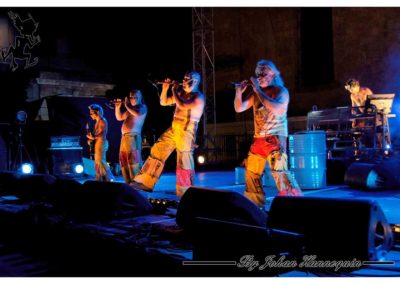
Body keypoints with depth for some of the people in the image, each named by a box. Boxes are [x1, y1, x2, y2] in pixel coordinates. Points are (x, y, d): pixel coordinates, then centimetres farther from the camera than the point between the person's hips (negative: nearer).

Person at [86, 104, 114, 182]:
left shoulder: (102, 121, -10)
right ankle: (100, 180, 13)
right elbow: (96, 133, 13)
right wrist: (91, 138, -2)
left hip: (101, 142, -10)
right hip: (98, 143, 10)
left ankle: (108, 179, -7)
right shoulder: (97, 122, 17)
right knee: (97, 163, 9)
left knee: (100, 161, -11)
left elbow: (103, 133, -17)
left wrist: (93, 138, -19)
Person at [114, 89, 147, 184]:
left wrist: (127, 106, -9)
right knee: (124, 162, 8)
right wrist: (117, 106, 15)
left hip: (133, 137, -9)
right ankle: (129, 183, 14)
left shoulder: (142, 107, 1)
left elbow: (137, 113, -21)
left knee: (133, 162, -16)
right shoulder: (130, 109, 24)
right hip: (124, 137, 9)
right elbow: (119, 118, 28)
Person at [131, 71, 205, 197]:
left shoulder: (199, 97, -10)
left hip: (186, 133, -8)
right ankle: (145, 183, 11)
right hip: (173, 129, 8)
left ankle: (185, 193, 5)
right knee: (157, 151, 5)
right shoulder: (181, 94, 14)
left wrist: (174, 91, -13)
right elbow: (163, 102, 20)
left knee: (184, 162, -5)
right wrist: (165, 88, 6)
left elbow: (182, 105, -25)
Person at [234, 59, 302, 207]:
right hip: (258, 139, 7)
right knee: (251, 172, 10)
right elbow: (239, 108, 12)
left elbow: (275, 108, -23)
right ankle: (255, 204, 24)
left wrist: (258, 90, -19)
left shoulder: (281, 91, -4)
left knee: (279, 172, -19)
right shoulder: (256, 94, 13)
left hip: (275, 138, -7)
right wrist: (239, 92, -5)